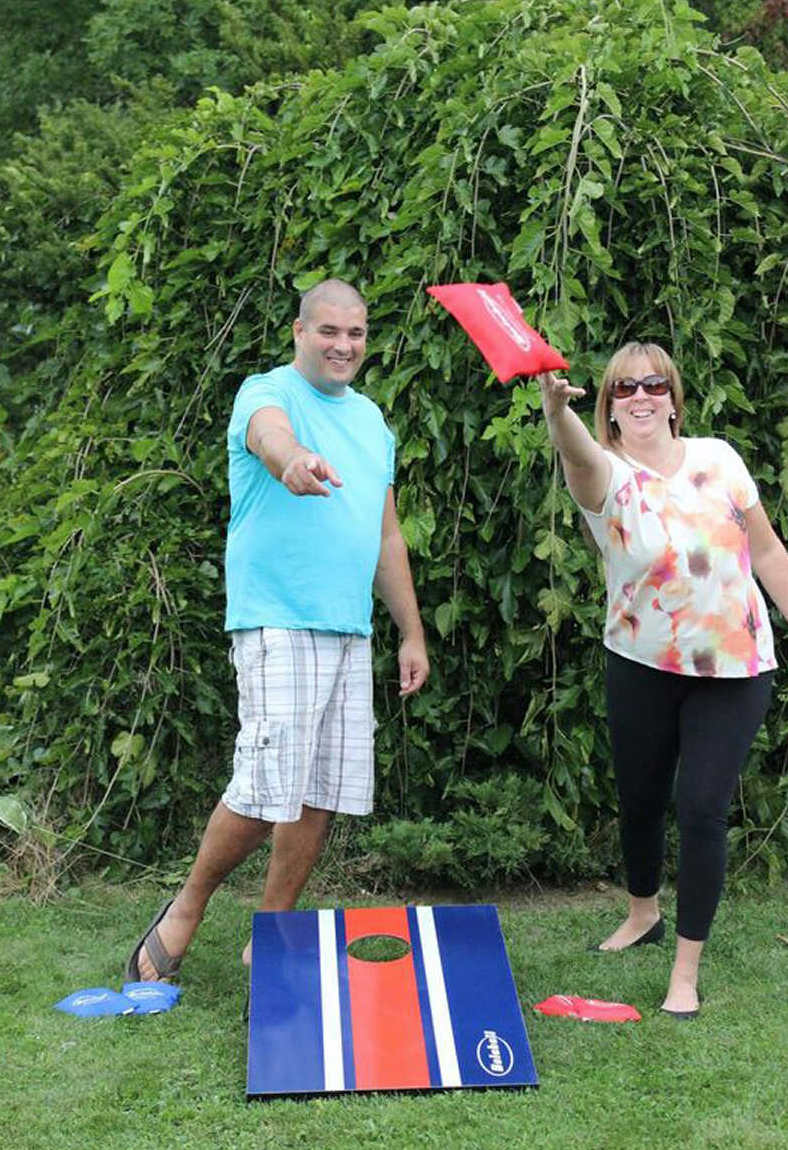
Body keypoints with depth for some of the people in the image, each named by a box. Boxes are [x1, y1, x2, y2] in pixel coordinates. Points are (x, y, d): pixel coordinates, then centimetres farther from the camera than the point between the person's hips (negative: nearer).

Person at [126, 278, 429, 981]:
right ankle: (186, 911, 11)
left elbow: (387, 538, 22)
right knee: (268, 789, -11)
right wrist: (292, 462, -54)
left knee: (323, 794, 7)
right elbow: (270, 433, -30)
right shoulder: (267, 393, -3)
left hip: (351, 631, 7)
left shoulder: (371, 419, 18)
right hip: (279, 624, -7)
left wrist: (412, 634, 19)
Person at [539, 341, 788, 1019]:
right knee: (639, 800, 14)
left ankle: (687, 970, 8)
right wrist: (556, 407, -59)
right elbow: (580, 454, -37)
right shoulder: (609, 477, -11)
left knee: (701, 808, -6)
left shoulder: (717, 458, -3)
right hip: (643, 665, 0)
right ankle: (643, 914, 44)